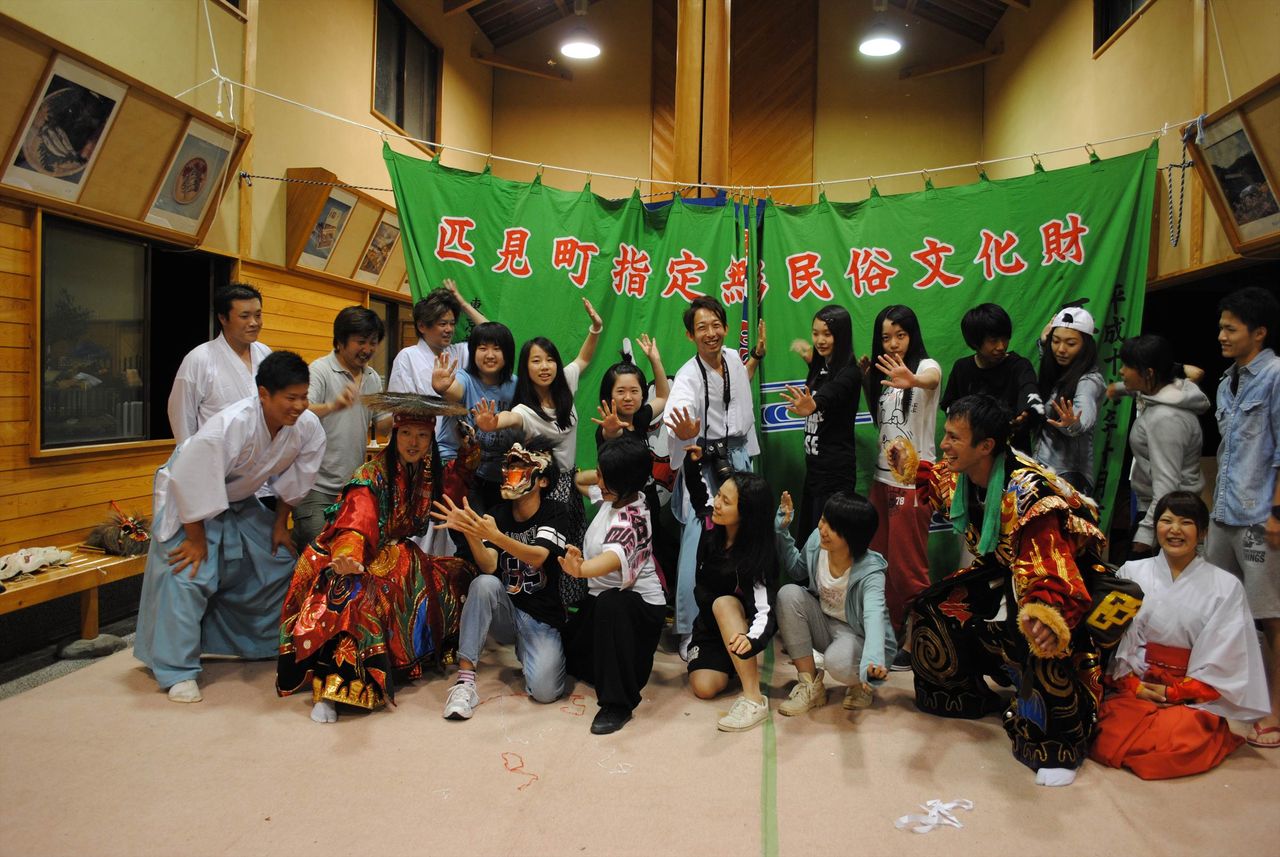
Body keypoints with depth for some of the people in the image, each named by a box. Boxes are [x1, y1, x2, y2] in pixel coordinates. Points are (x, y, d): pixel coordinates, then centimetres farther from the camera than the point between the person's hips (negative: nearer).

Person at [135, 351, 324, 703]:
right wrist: (195, 539, -22)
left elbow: (293, 482, -4)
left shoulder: (308, 428, -20)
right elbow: (192, 482, -32)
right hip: (189, 500, -6)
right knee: (187, 577, -17)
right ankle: (177, 671, -4)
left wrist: (280, 524, 3)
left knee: (281, 563, 7)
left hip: (241, 500, 6)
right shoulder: (229, 427, -38)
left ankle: (268, 645, 27)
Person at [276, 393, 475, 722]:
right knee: (359, 598, -36)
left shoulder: (427, 472, 3)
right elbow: (356, 521, -32)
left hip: (397, 557, 7)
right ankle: (328, 687, -31)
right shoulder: (372, 475, -18)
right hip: (360, 564, -7)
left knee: (457, 574, 0)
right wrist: (349, 556, -54)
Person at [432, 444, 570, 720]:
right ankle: (465, 679, -29)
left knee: (544, 691, -24)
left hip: (542, 617, -2)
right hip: (504, 612, 2)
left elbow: (537, 558, -25)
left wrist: (495, 535, -41)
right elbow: (489, 566, -14)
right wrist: (468, 531, -33)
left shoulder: (553, 513, -7)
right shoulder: (497, 515, 1)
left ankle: (526, 651, 11)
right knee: (484, 583, -31)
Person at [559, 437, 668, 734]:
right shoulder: (616, 497, -5)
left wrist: (581, 570, -69)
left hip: (641, 603, -9)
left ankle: (618, 703, -32)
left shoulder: (631, 519, -29)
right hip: (601, 597, 9)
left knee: (610, 604, -42)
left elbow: (615, 556, -53)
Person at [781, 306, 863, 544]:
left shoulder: (849, 373, -15)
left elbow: (828, 396, -36)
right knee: (806, 538, 13)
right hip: (814, 466, 8)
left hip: (836, 470, -8)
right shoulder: (821, 367, 9)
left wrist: (812, 406, -55)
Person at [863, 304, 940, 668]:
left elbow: (932, 379, -35)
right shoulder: (882, 372, 11)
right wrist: (865, 379, 8)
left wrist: (913, 380, -59)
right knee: (881, 560, 12)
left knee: (907, 566, -2)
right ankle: (897, 632, 27)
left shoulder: (926, 365, -10)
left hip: (913, 479, -7)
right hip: (883, 476, 7)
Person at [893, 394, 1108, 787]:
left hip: (1061, 566, -8)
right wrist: (911, 469, 4)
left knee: (1046, 640, -36)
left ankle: (1061, 747, -17)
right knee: (932, 608, 0)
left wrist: (1047, 612, -65)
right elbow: (944, 487, 17)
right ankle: (964, 695, 22)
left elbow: (1049, 568, -47)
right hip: (1003, 567, 8)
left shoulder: (1029, 491, -37)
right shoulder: (962, 475, -11)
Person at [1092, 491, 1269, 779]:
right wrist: (1132, 684, -10)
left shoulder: (1225, 587, 1)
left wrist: (1174, 692, -8)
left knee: (1171, 749, -27)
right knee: (1109, 743, -23)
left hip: (1193, 698, -1)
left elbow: (1224, 659, -2)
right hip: (1132, 688, 1)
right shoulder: (1131, 572, 5)